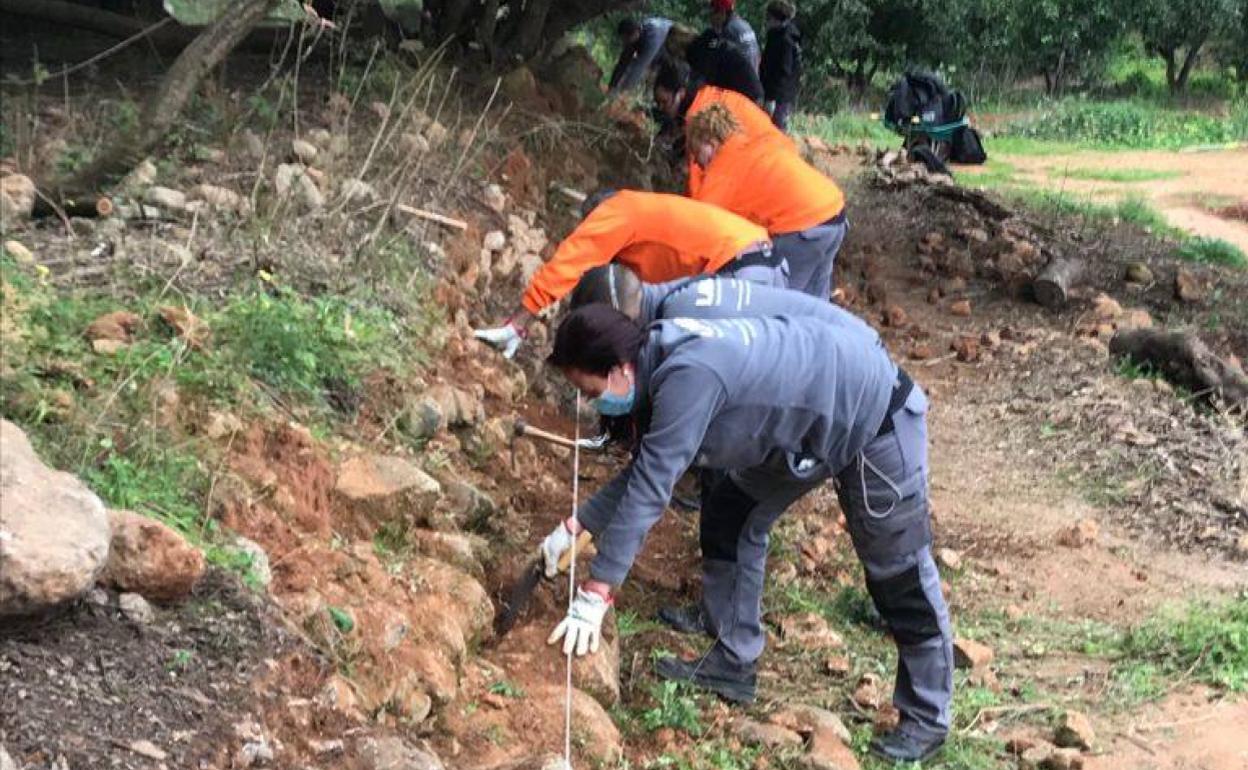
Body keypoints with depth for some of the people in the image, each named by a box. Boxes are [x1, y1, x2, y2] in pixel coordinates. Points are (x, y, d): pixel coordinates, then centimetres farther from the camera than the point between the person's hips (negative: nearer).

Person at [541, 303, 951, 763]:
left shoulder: (687, 378, -33)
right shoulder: (662, 363, -3)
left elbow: (648, 492, -32)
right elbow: (644, 471, 10)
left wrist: (595, 595, -28)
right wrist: (576, 526, 6)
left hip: (874, 418, -9)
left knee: (897, 574, 2)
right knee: (730, 519, 9)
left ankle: (926, 719, 16)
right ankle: (732, 664, 19)